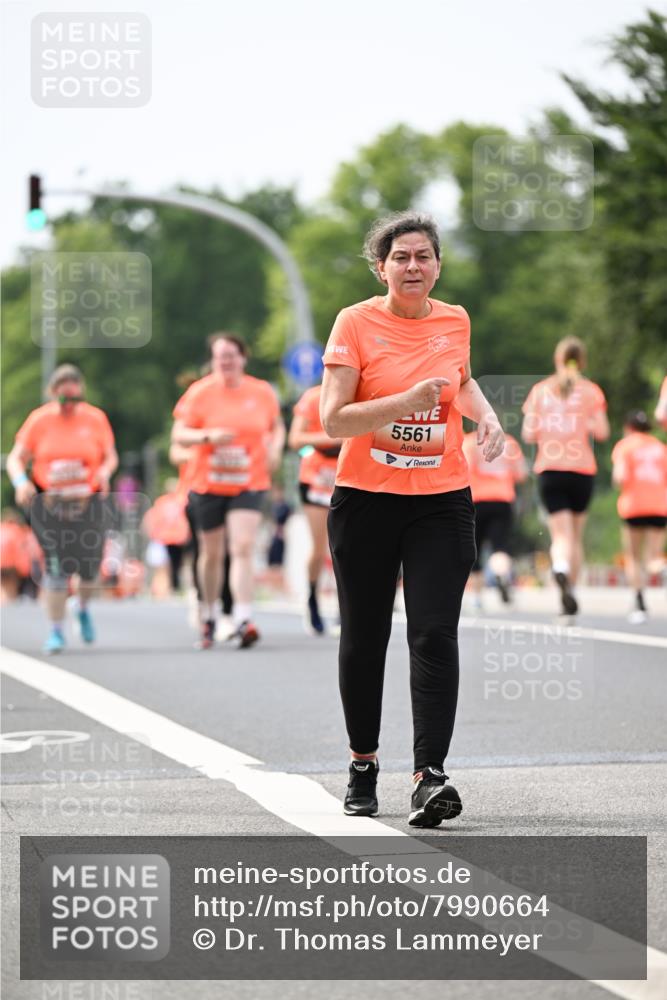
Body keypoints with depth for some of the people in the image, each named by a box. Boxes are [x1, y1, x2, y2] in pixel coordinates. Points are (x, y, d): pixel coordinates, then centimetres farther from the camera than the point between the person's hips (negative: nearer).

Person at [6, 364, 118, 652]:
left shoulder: (95, 418, 2)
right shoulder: (39, 420, -1)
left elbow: (111, 456, 9)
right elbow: (16, 458, 0)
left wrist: (104, 472, -14)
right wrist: (21, 481, -20)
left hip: (88, 505, 1)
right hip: (49, 506, -1)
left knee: (89, 568, 1)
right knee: (56, 568, -9)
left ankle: (83, 609, 35)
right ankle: (56, 631, 2)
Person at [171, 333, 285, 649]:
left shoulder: (262, 392, 2)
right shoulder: (200, 393, -3)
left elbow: (277, 426, 18)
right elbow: (178, 434, -3)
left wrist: (275, 448, -2)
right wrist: (208, 436, -21)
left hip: (250, 484, 0)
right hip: (208, 484, 0)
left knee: (243, 548, -17)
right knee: (211, 554, 12)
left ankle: (243, 622, -23)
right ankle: (209, 617, 31)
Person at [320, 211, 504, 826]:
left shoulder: (455, 321, 6)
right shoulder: (357, 323, -6)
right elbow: (333, 419, -13)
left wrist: (485, 414, 7)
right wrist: (407, 402, -24)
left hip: (442, 501, 2)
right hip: (366, 499, -2)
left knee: (435, 635, -11)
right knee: (364, 637, 7)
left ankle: (430, 776, -17)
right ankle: (363, 764, 26)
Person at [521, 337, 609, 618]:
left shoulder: (540, 390, 6)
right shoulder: (590, 391, 2)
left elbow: (528, 434, 2)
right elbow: (602, 432, -5)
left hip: (548, 469, 0)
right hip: (582, 469, 0)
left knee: (561, 535, -6)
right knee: (576, 535, 14)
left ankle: (561, 570, -36)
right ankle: (569, 592, 16)